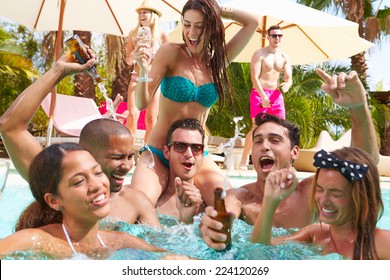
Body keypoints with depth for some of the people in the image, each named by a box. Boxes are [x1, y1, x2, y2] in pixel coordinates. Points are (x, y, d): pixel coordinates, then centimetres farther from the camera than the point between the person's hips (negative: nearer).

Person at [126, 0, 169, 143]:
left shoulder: (162, 36, -3)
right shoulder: (133, 34, 3)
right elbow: (128, 60, 8)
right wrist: (132, 57, -14)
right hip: (136, 78, 1)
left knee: (151, 118, 0)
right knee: (132, 115, -9)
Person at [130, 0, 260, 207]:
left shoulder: (218, 61, 5)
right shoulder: (171, 53, -7)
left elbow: (253, 22, 9)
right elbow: (142, 103, -12)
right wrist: (144, 71, -29)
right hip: (158, 153, -3)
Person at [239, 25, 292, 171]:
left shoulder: (284, 56, 10)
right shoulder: (259, 54, -6)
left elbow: (289, 78, 7)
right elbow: (254, 77, -13)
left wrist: (287, 84, -18)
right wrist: (263, 96, -22)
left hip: (276, 94, 5)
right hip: (259, 93, -5)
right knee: (257, 127, -10)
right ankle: (243, 161, -1)